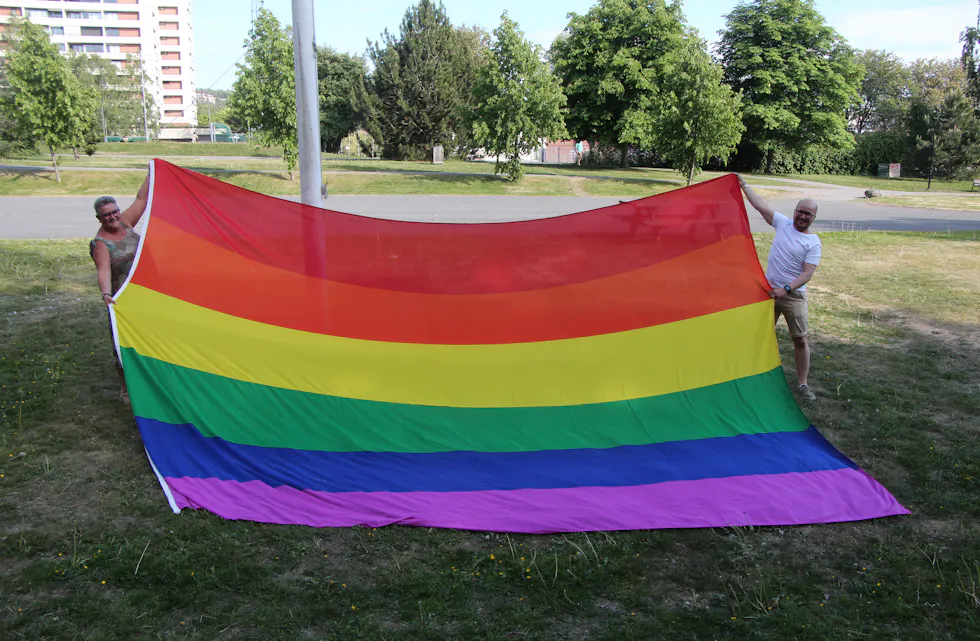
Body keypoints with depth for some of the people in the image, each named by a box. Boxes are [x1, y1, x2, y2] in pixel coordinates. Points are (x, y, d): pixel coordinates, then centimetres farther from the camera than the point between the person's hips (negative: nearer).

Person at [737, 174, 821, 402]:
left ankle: (803, 384, 9)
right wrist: (743, 185, 0)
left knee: (800, 340, -1)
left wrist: (786, 289, -25)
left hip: (794, 296, -3)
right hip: (769, 290, 3)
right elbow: (760, 204, 1)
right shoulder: (783, 223, 1)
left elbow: (807, 274, -15)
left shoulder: (813, 242, -8)